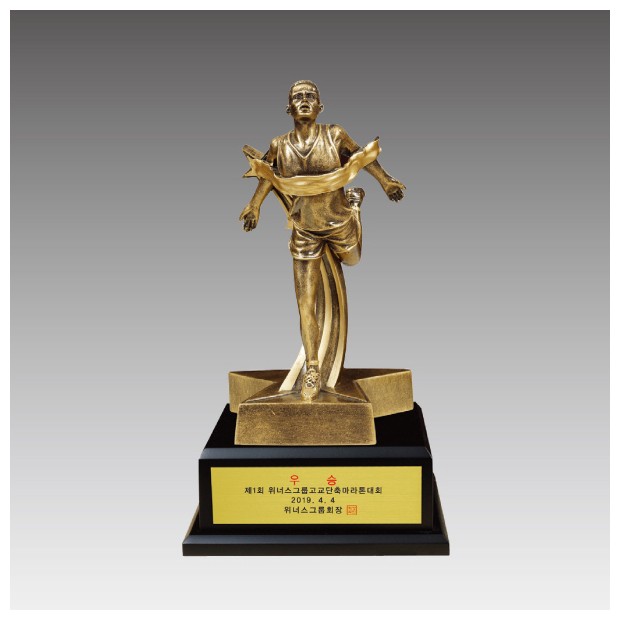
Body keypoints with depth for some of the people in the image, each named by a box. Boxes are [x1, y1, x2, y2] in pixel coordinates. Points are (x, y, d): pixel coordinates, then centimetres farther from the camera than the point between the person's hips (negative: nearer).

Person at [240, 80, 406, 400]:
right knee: (306, 306, -3)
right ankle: (312, 370, 10)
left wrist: (386, 181, 7)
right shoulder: (279, 146, -14)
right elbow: (269, 174, 7)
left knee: (352, 261, 35)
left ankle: (353, 200, 62)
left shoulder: (335, 136, -18)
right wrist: (254, 205, 12)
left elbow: (361, 155, 0)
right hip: (305, 233, 0)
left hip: (340, 224, 0)